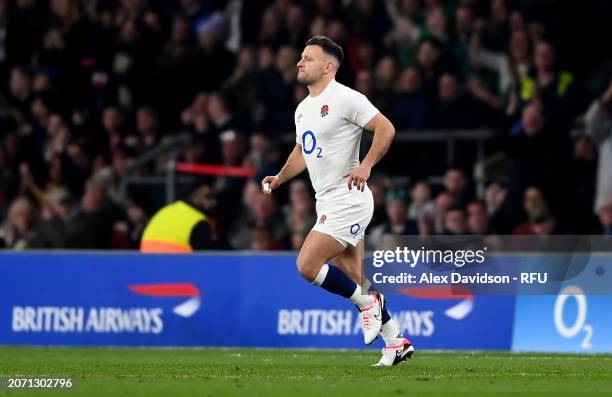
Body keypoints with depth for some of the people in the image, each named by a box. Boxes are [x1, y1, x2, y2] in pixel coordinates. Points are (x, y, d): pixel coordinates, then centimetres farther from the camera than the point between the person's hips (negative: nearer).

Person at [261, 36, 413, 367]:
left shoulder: (345, 98, -12)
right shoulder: (303, 109, 15)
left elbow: (386, 129, -15)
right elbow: (301, 152, 28)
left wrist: (366, 165, -24)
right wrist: (279, 178, 12)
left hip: (347, 200, -9)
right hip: (327, 202, 9)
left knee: (307, 265, -16)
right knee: (353, 280, 8)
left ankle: (367, 303, 1)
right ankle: (396, 343, 15)